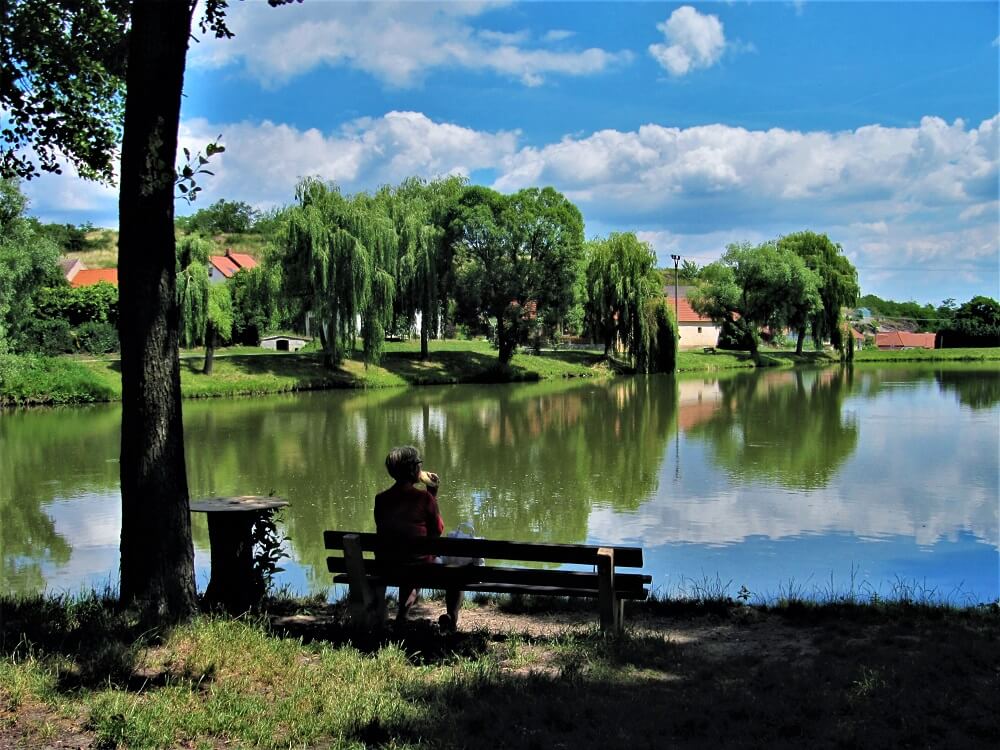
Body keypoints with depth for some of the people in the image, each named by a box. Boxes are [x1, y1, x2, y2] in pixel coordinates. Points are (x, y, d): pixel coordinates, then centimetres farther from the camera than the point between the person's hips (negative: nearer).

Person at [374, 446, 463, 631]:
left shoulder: (381, 499, -6)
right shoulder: (424, 497, -18)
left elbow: (382, 533, 6)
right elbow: (438, 530, -5)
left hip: (389, 568, 4)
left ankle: (402, 613, 43)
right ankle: (452, 618, 20)